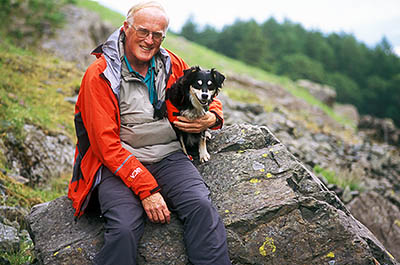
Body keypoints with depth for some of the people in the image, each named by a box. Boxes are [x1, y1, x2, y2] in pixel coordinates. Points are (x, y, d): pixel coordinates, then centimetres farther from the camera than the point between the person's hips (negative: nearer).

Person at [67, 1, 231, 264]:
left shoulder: (172, 65, 10)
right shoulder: (99, 74, -5)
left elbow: (208, 99, 23)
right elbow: (106, 143, -11)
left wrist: (212, 119, -3)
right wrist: (146, 188, -20)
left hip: (168, 156, 4)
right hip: (118, 163, -3)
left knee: (201, 207, -25)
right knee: (123, 230, -29)